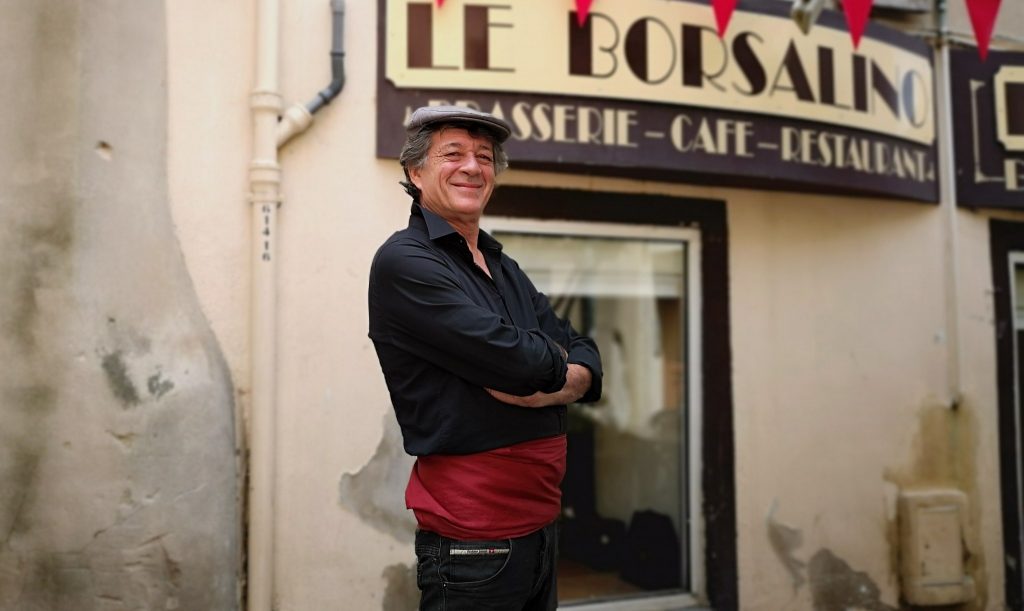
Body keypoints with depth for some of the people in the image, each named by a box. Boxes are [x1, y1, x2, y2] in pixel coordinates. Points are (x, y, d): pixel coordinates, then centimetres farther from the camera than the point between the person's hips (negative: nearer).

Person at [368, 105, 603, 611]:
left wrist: (551, 388, -13)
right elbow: (516, 360, -22)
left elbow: (586, 360, 9)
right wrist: (555, 362, 1)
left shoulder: (505, 268, 15)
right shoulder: (403, 262, -12)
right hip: (471, 537, -8)